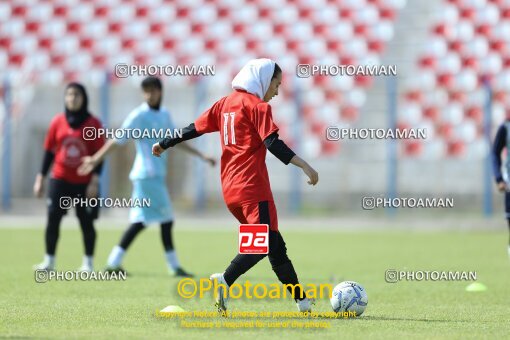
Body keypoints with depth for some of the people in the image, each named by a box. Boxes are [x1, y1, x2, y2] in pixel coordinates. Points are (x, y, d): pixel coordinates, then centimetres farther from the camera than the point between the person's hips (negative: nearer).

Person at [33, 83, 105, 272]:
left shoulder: (93, 123, -3)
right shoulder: (57, 122, 4)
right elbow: (48, 152, 8)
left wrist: (95, 181, -12)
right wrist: (40, 178, 5)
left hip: (84, 183, -2)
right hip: (59, 180, 2)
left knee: (86, 222, 1)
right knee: (52, 219, -3)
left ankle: (88, 262, 11)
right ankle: (49, 261, 4)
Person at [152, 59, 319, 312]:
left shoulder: (225, 103, 16)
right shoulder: (258, 106, -5)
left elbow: (195, 128, 19)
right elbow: (273, 144, -16)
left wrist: (165, 144, 31)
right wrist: (304, 166, -19)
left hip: (230, 190, 8)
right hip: (253, 187, -8)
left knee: (275, 245, 13)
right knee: (266, 244, -14)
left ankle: (302, 302, 15)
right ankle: (225, 280, -34)